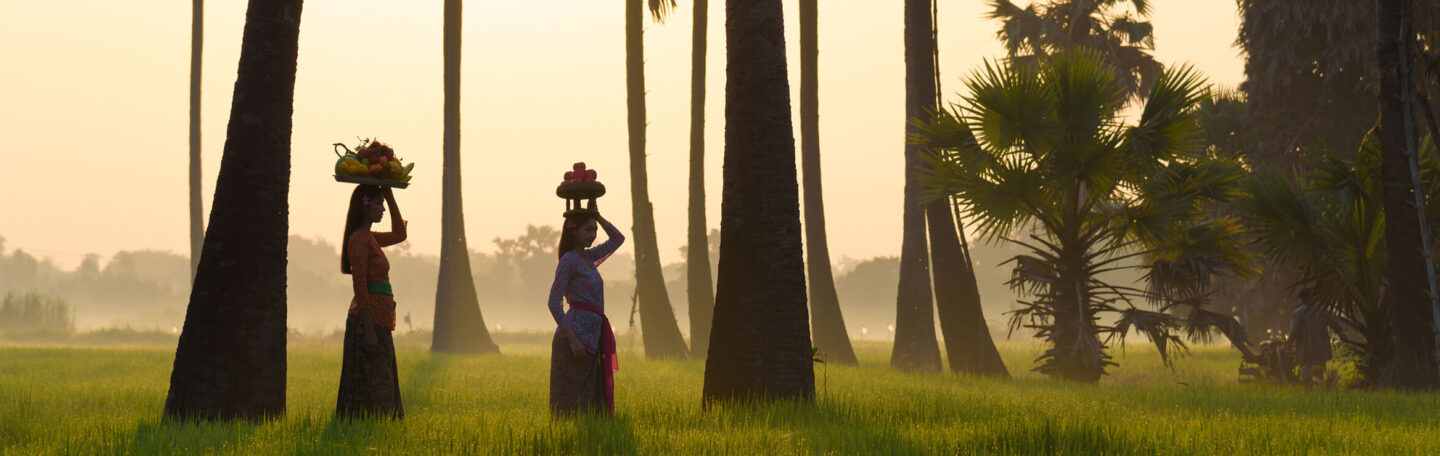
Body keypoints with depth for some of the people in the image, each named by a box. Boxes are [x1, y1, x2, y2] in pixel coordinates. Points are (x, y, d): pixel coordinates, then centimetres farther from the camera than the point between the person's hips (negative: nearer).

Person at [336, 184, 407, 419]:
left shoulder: (369, 238, 15)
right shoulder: (359, 239, -13)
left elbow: (399, 234, 32)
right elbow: (360, 287, -18)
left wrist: (390, 196, 23)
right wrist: (369, 330, -22)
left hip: (378, 321, 10)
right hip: (368, 320, -10)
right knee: (371, 386, -9)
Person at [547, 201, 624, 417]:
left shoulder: (588, 258, 16)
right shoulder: (568, 260, -8)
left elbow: (617, 239, 30)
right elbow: (553, 303, -14)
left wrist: (596, 215, 18)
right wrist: (572, 340, -20)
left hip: (591, 337, 9)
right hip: (576, 333, -9)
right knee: (574, 402, -9)